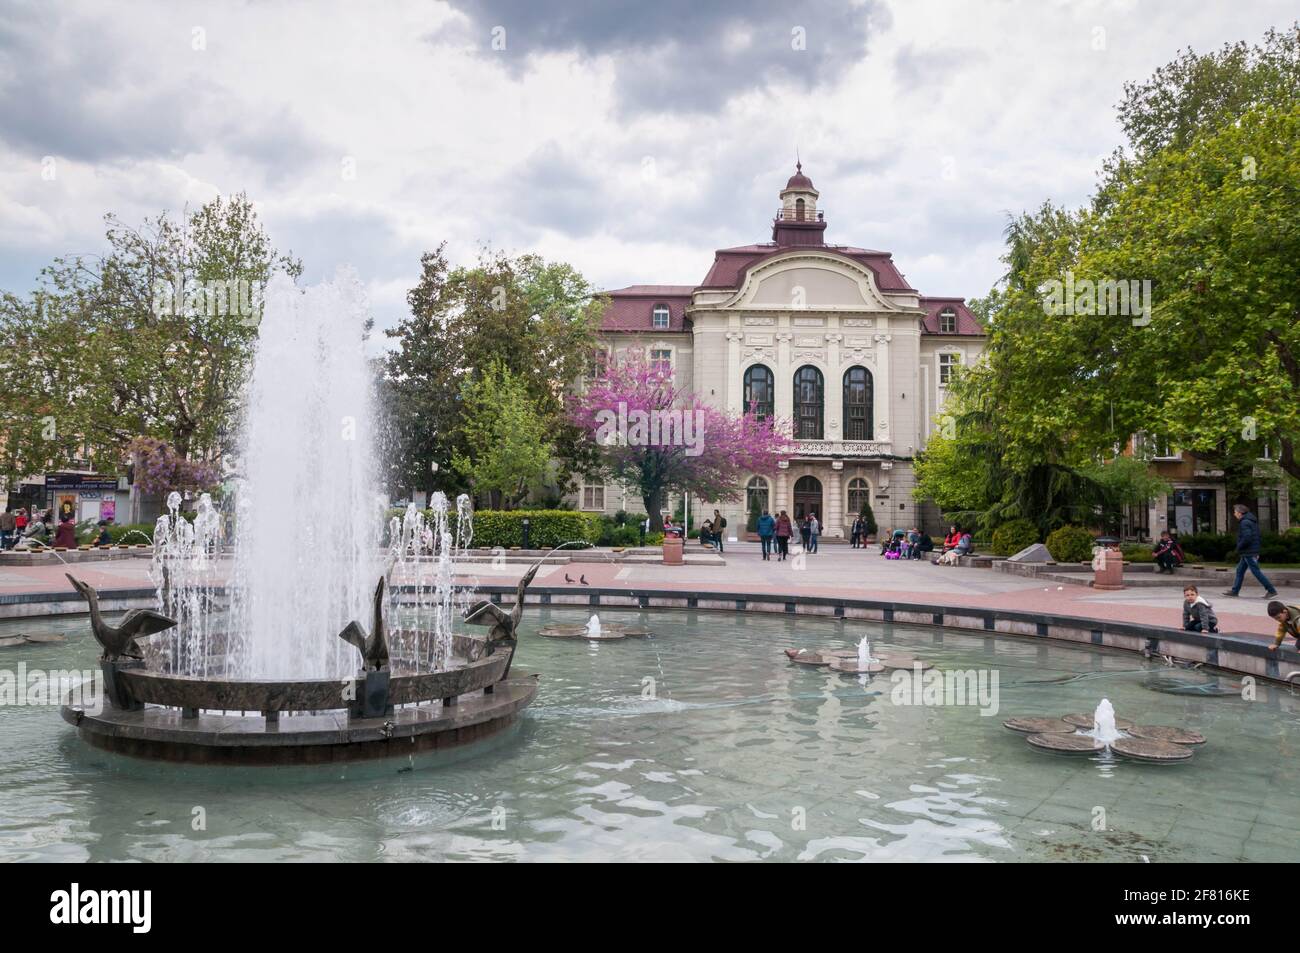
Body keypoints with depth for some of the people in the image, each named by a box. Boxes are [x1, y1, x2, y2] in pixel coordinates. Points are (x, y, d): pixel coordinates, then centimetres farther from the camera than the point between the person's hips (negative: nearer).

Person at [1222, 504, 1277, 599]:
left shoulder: (1244, 522, -17)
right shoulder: (1252, 521, 15)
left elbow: (1247, 538, -26)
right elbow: (1258, 537, 17)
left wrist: (1239, 547, -11)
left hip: (1248, 552, -10)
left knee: (1256, 572, -6)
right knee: (1240, 570, 15)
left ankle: (1272, 591, -4)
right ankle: (1235, 591, 20)